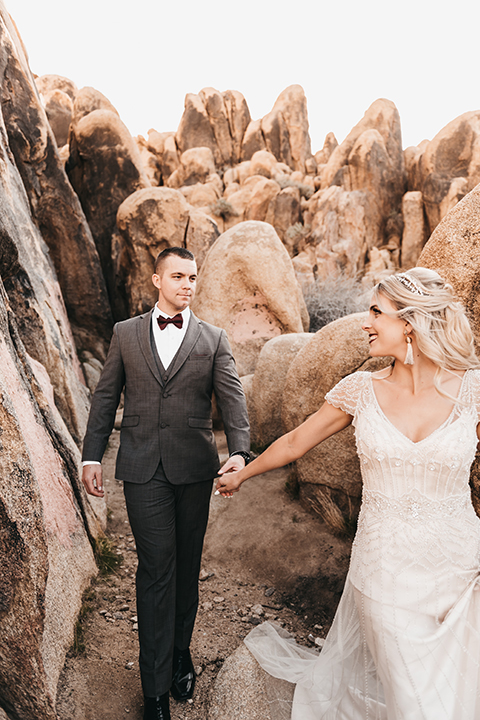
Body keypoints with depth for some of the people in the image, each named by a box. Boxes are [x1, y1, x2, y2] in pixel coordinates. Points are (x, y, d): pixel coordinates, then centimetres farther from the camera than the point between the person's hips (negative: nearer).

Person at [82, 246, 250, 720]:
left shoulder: (213, 339, 5)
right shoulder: (126, 333, 7)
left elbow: (232, 398, -5)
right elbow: (105, 397, 8)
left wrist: (239, 452, -20)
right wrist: (92, 456, 3)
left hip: (194, 467, 1)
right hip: (142, 467, -1)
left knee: (187, 565, 14)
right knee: (157, 565, 0)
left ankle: (181, 652, 37)